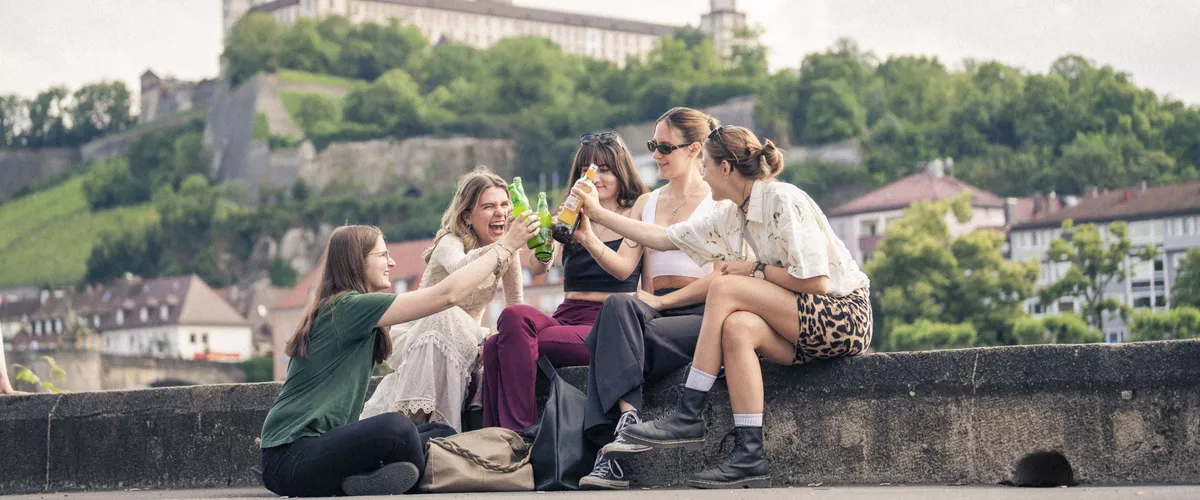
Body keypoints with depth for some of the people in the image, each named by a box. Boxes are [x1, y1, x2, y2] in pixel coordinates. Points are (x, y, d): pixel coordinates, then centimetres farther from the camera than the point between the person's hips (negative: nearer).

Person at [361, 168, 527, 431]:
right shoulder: (450, 243, -19)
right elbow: (460, 269, -45)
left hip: (465, 340, 6)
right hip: (417, 338, -6)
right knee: (446, 317, -37)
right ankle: (413, 417, -41)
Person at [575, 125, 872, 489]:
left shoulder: (783, 200, -14)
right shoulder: (733, 214, 11)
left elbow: (816, 282, -20)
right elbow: (664, 238, 17)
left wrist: (754, 270, -10)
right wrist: (598, 213, 20)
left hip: (845, 315, -7)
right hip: (805, 328, 7)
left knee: (725, 288, -19)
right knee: (737, 328, -23)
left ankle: (688, 418, -18)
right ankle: (749, 456, -28)